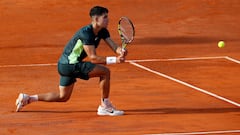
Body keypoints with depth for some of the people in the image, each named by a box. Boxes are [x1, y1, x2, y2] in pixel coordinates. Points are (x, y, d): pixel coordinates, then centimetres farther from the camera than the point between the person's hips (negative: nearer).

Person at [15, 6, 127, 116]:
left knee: (63, 97, 19)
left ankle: (27, 98, 21)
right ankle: (104, 106, -8)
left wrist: (121, 52, -29)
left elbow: (114, 46, -5)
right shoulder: (86, 33, -24)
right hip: (70, 65, -10)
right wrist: (114, 60, -34)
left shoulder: (102, 32, 4)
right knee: (105, 72, -17)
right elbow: (93, 58, -27)